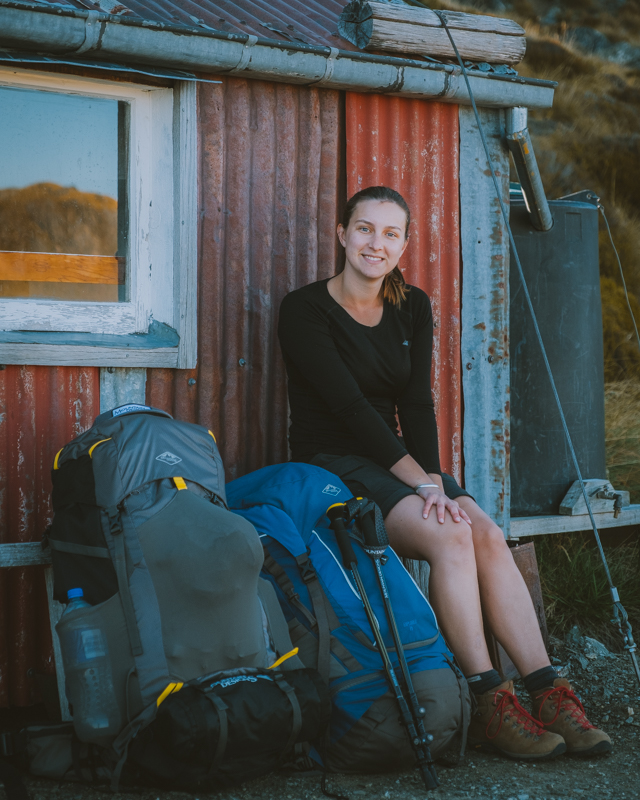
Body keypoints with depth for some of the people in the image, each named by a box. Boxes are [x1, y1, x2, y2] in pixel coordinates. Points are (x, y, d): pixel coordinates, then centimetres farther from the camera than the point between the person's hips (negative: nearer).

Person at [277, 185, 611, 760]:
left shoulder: (413, 308, 12)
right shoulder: (306, 310, -7)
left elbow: (417, 404, 3)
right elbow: (349, 406, -16)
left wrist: (433, 481, -14)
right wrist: (420, 482, -21)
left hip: (393, 460, 6)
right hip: (331, 464, -6)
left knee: (488, 535, -21)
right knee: (451, 535, -28)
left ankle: (549, 693, -22)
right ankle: (488, 708, -25)